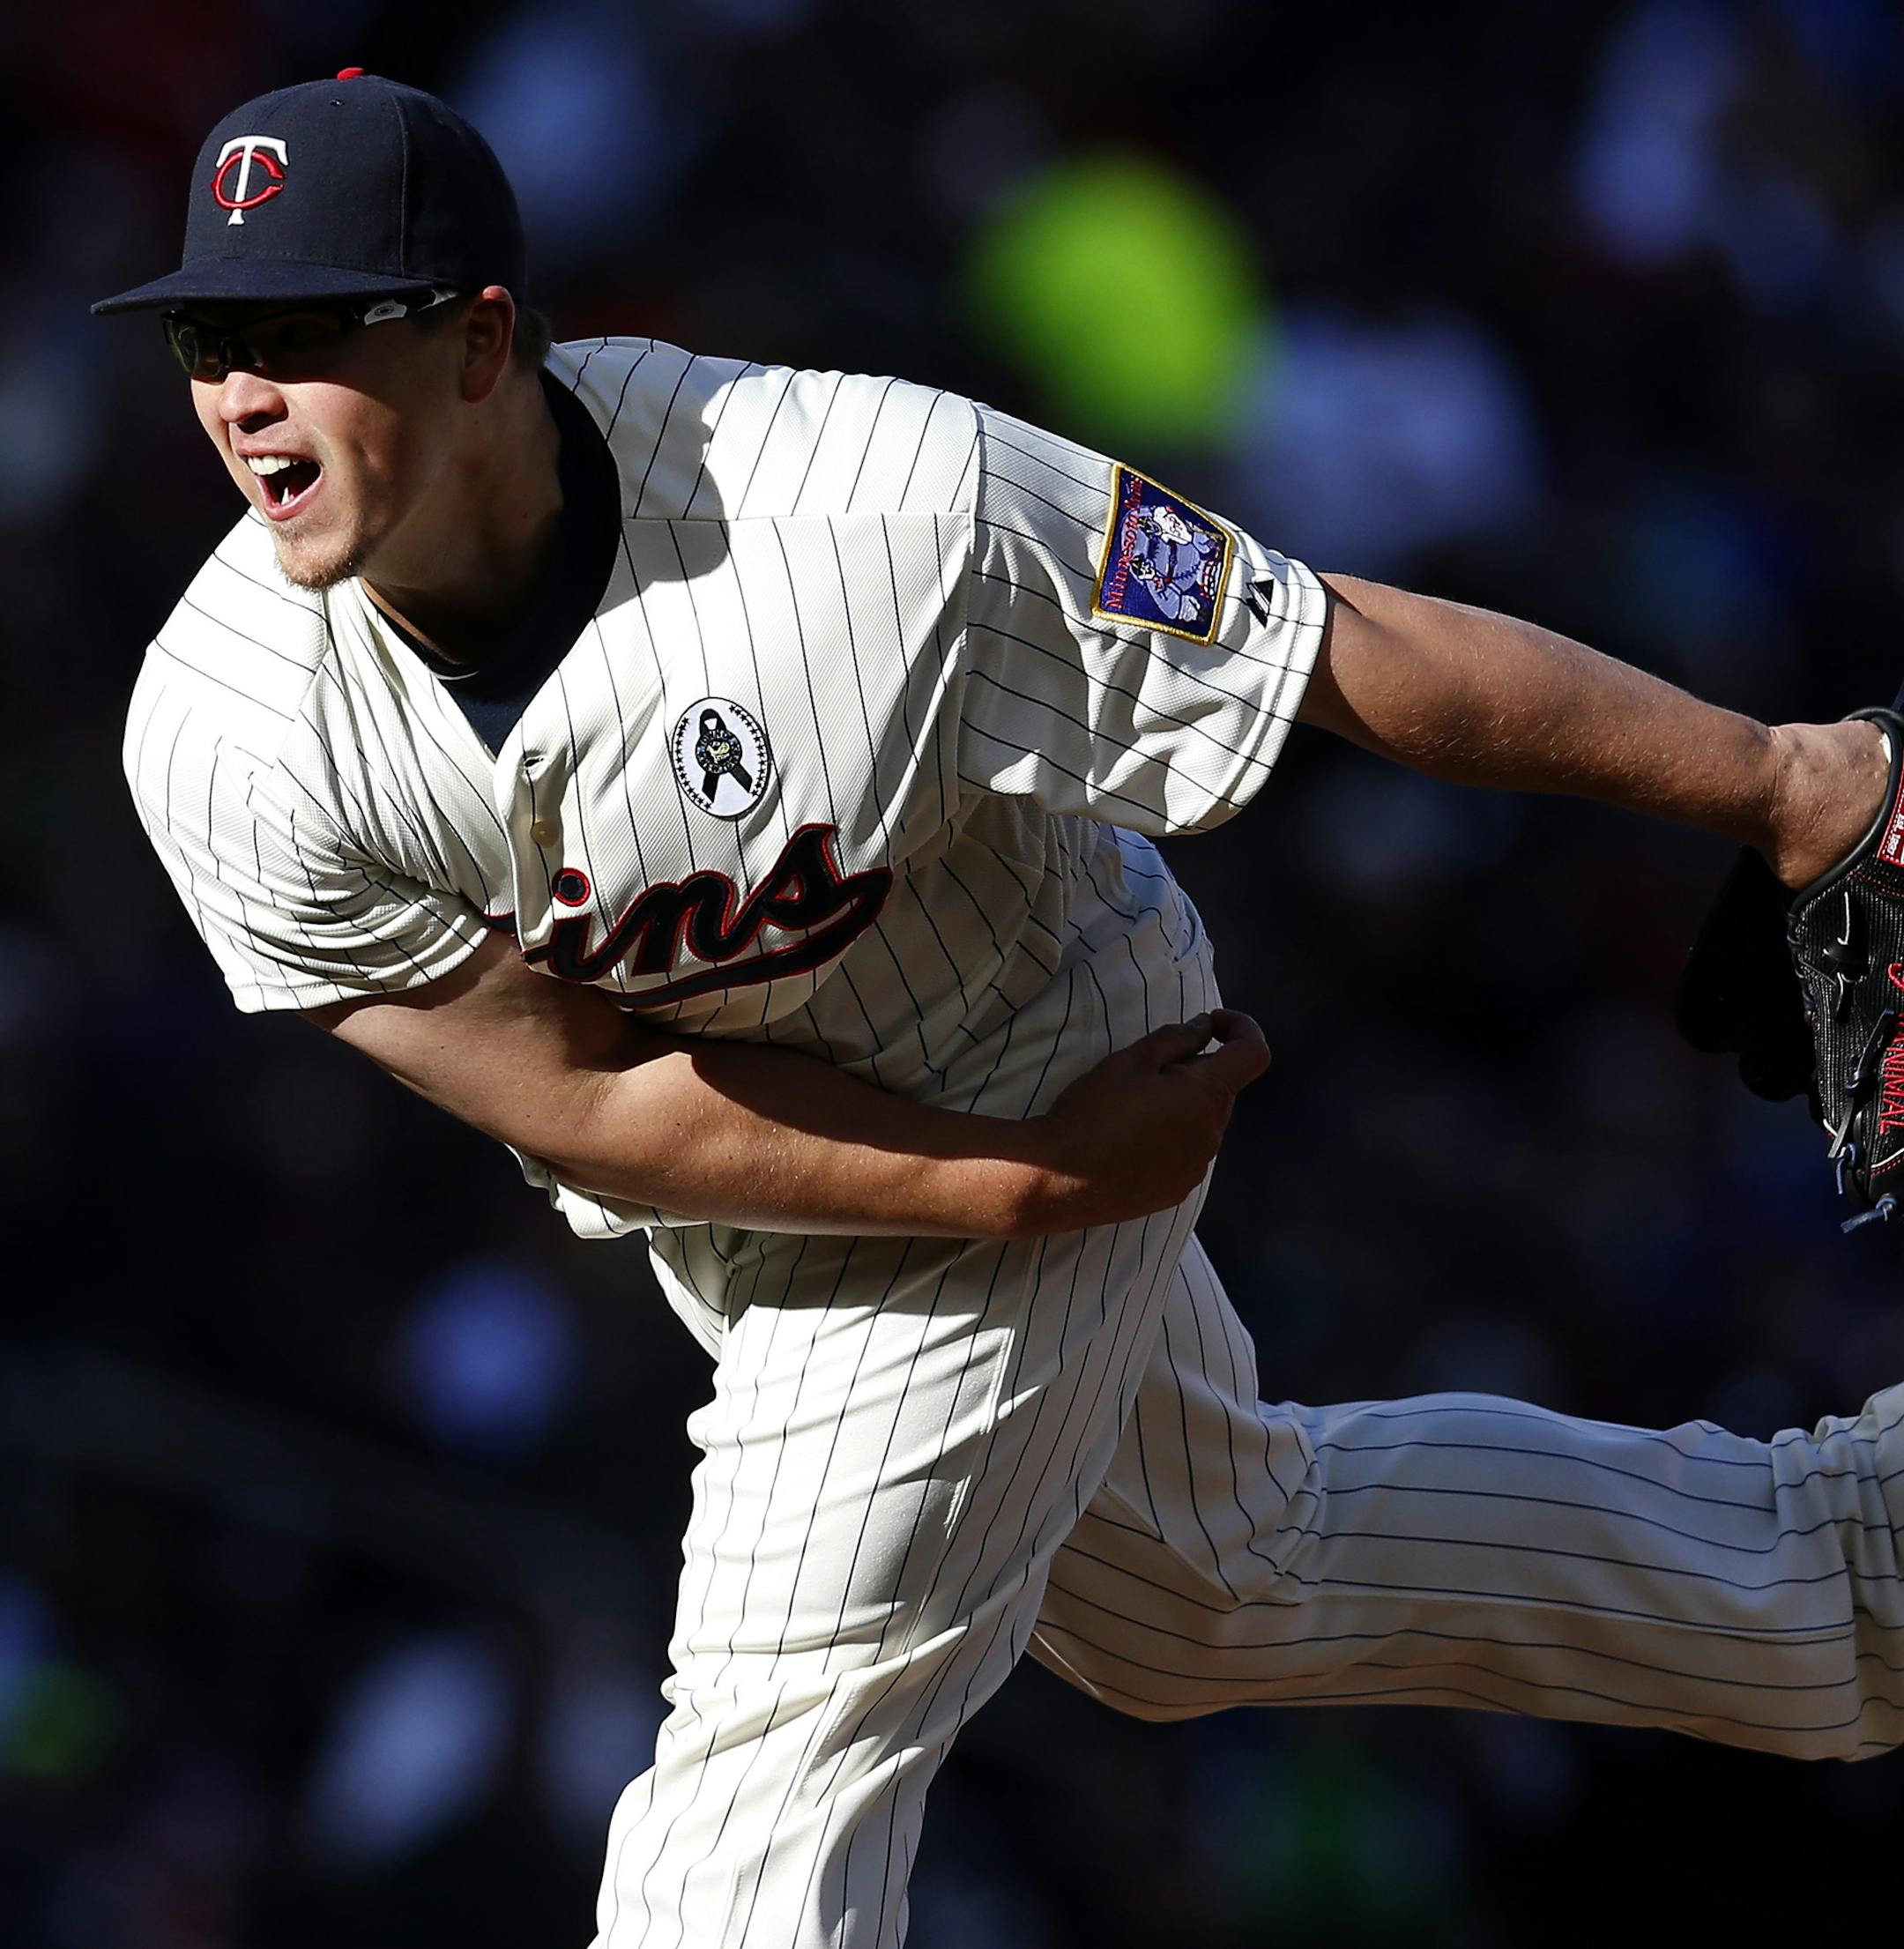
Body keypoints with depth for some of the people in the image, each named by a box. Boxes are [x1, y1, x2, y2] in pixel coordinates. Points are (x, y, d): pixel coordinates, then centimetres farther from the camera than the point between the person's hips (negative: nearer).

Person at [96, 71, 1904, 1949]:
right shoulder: (223, 734, -27)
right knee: (1225, 1580, 26)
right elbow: (588, 1110, -19)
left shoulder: (880, 506, -36)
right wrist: (1042, 1183, -20)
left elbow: (1356, 651, -27)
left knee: (775, 1762, -7)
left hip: (1035, 1078, -5)